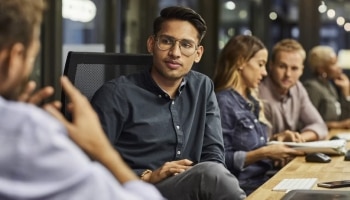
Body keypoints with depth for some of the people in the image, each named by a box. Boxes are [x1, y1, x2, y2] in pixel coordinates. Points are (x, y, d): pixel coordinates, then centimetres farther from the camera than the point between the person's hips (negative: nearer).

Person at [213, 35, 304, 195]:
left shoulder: (251, 100, 15)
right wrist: (264, 153, -20)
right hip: (243, 188, -8)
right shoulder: (223, 102, -13)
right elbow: (221, 161, -18)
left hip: (263, 180, 8)